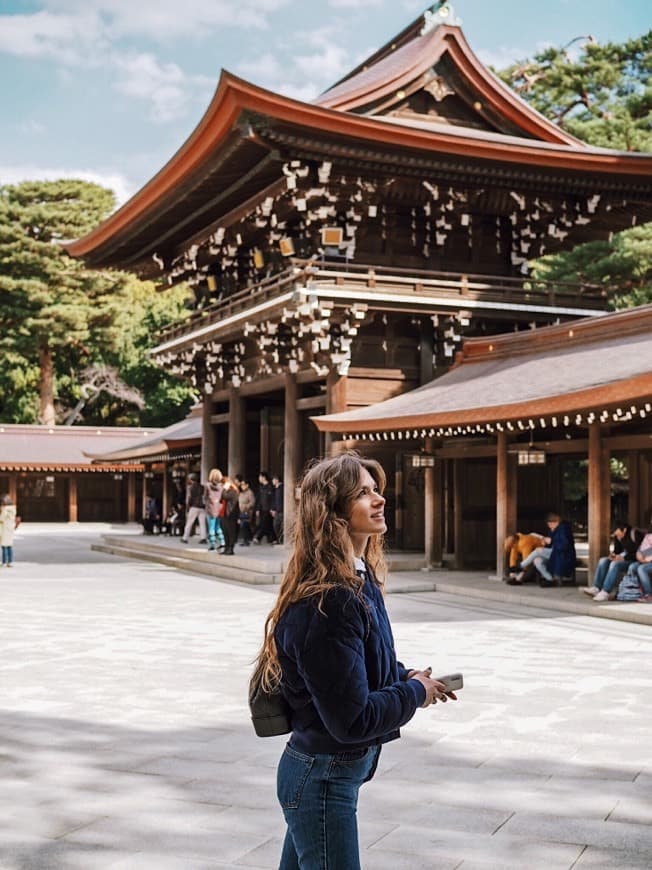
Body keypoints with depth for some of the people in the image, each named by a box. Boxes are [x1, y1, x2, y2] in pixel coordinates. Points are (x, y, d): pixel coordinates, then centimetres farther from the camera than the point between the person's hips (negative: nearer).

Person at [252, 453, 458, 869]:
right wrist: (415, 693, -11)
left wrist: (404, 675, 1)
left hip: (333, 769, 9)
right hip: (323, 777, -9)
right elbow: (352, 720, -26)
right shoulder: (328, 603, -27)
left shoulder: (361, 581, 3)